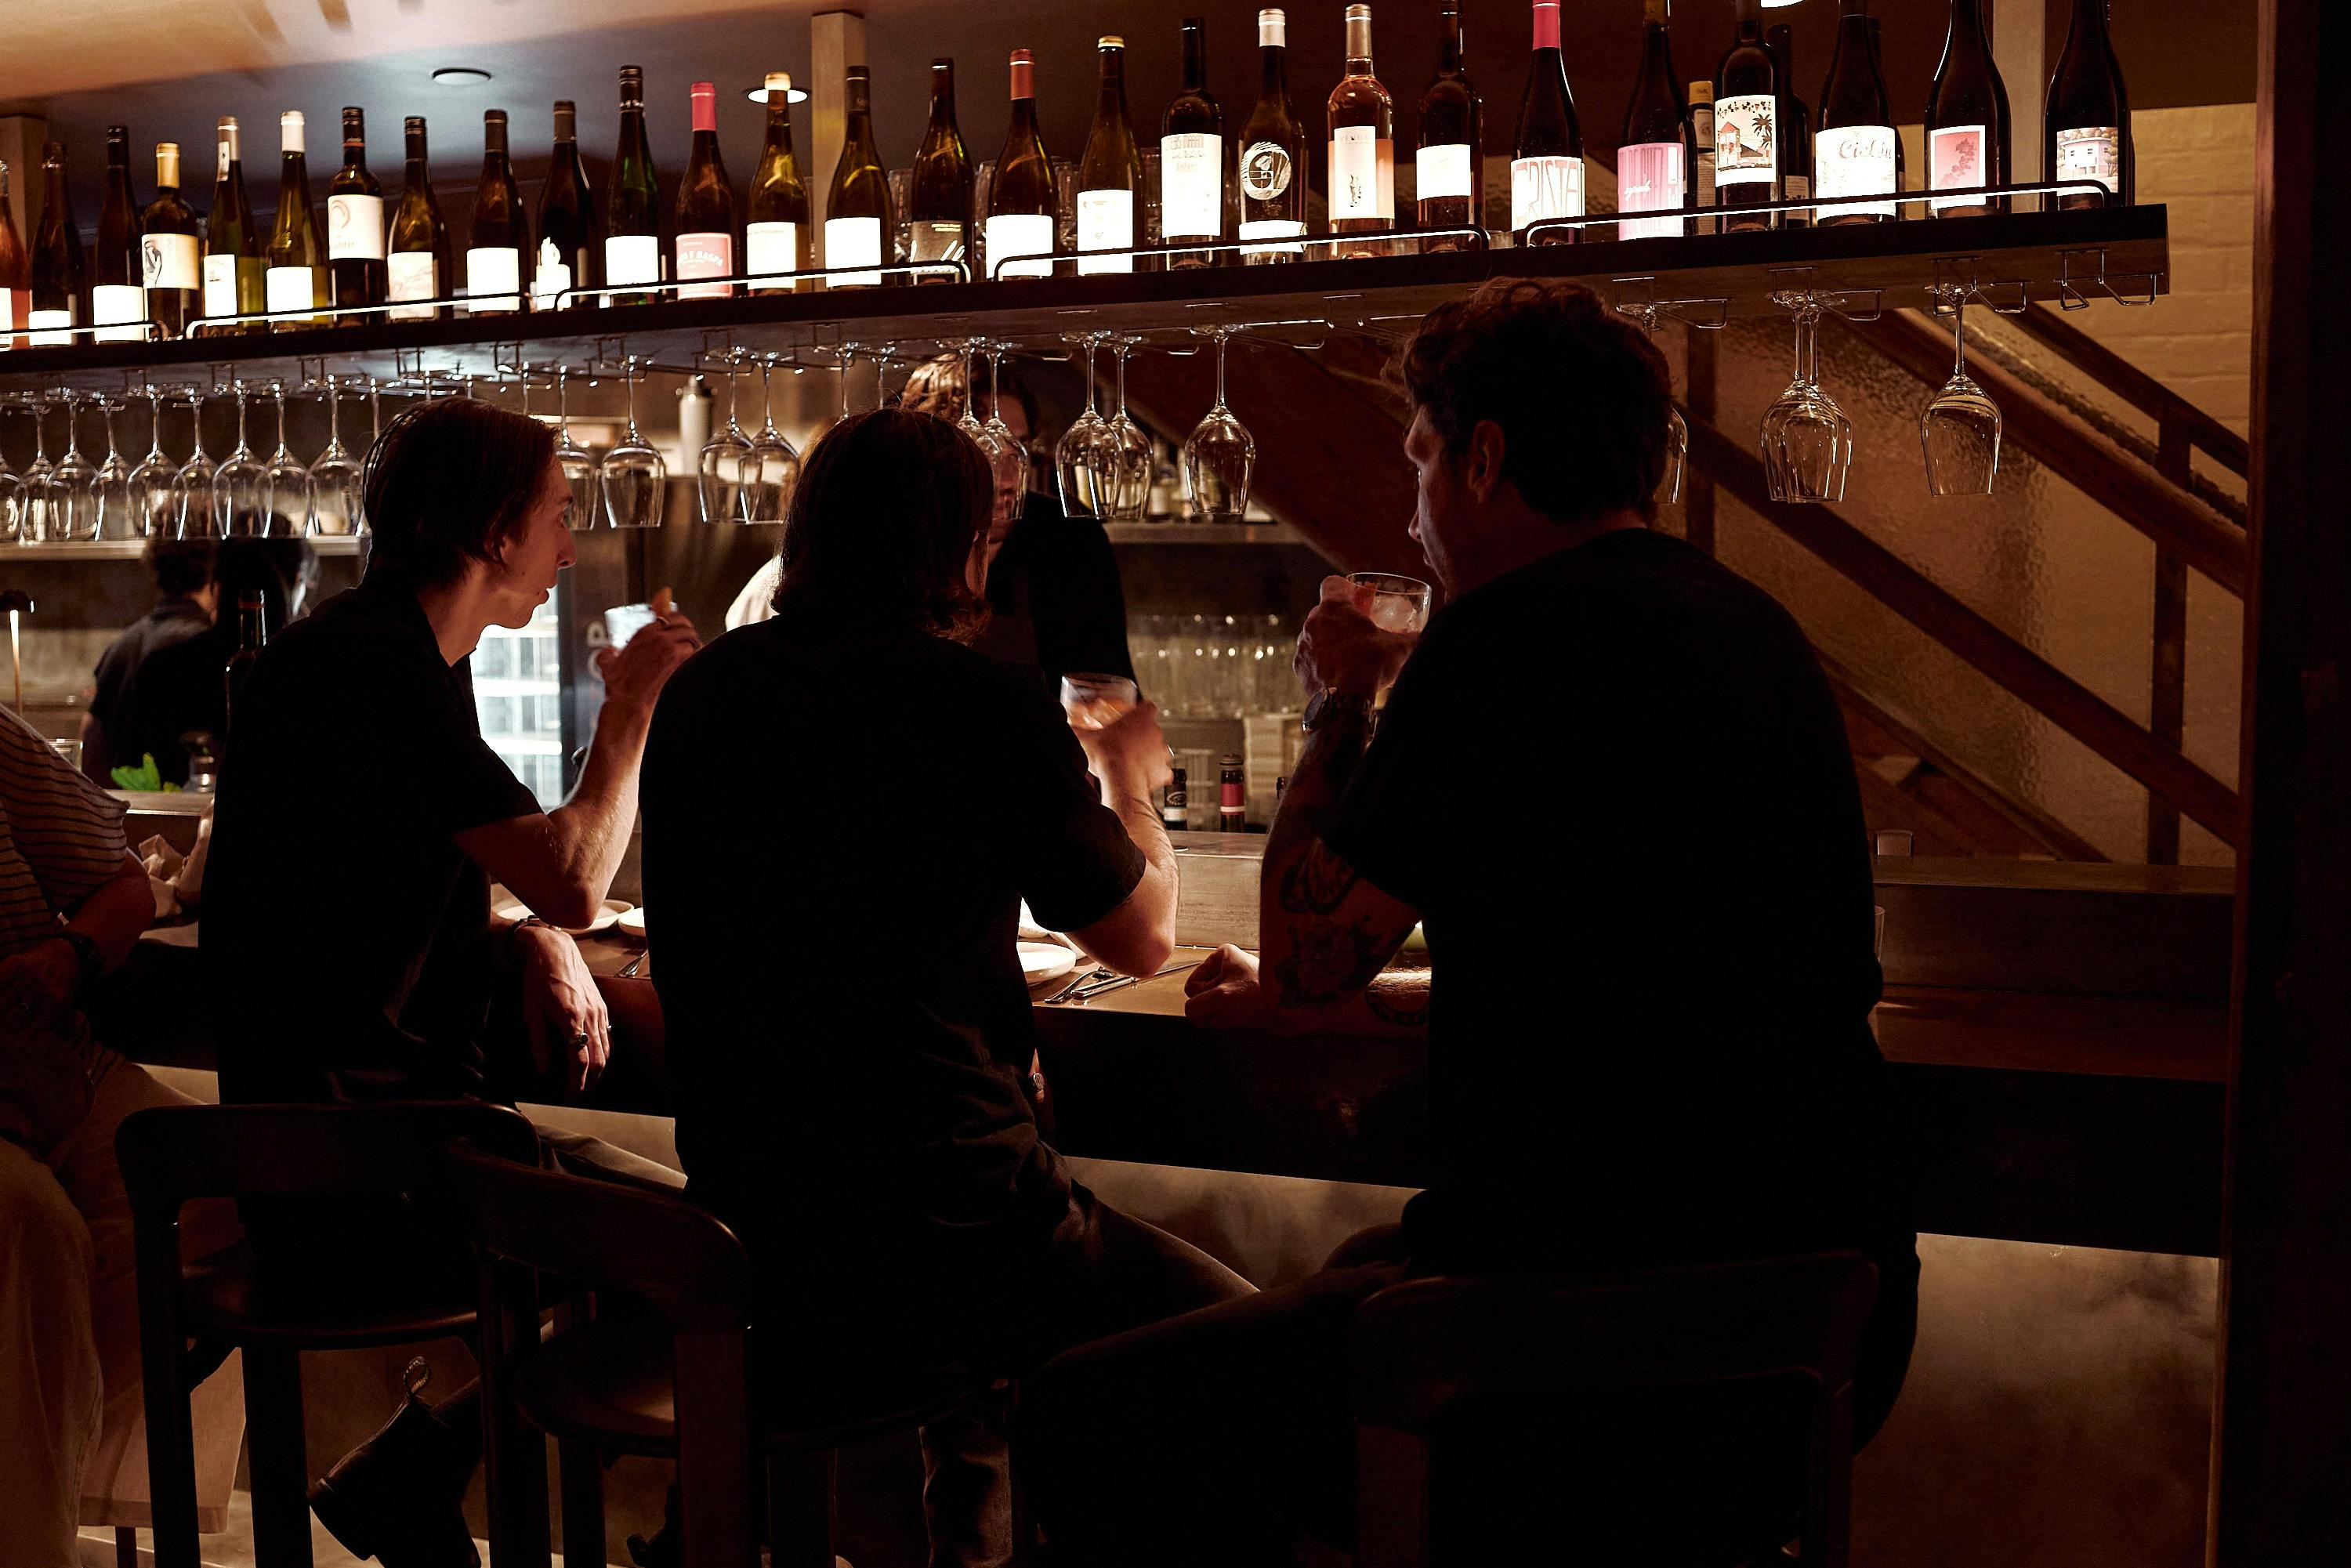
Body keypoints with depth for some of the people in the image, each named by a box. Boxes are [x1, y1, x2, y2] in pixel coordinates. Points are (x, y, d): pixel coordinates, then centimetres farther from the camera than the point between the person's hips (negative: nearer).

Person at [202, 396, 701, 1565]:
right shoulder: (371, 666, -16)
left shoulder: (411, 658, 16)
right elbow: (569, 881, -23)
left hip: (392, 1095, 10)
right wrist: (630, 708, -9)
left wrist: (538, 950, 1)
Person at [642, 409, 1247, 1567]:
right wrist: (1129, 780, 22)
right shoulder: (986, 703, -11)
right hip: (933, 1243, -7)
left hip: (738, 1255, 7)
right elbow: (1144, 939, 2)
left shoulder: (702, 692, 5)